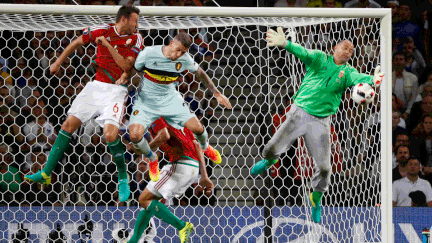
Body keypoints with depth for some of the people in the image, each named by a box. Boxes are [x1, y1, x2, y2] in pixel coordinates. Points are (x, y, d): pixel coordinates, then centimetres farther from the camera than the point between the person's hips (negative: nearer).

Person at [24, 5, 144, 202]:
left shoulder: (135, 38, -3)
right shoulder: (103, 31, 0)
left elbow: (126, 66, -13)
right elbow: (76, 43, 15)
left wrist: (107, 45, -17)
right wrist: (58, 63, 18)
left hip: (115, 90, -3)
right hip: (96, 86, 3)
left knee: (110, 134, -22)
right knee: (69, 124, -2)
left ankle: (123, 178, 1)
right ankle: (46, 173, 4)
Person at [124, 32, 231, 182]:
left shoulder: (184, 59, -12)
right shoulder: (149, 53, -21)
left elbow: (199, 73, 6)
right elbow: (133, 69, -4)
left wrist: (217, 94, 9)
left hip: (170, 100, 2)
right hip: (146, 101, -2)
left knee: (197, 128, -10)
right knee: (135, 135, -24)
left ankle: (205, 148, 31)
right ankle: (152, 160, 11)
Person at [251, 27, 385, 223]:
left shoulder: (347, 72, 4)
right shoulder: (319, 58, 1)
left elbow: (357, 78, -18)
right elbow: (303, 53, -17)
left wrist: (372, 80, -43)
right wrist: (285, 44, -39)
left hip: (321, 121, 1)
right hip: (299, 113, -1)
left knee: (324, 167, -3)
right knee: (273, 148, 1)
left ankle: (316, 198, 24)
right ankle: (268, 161, 40)